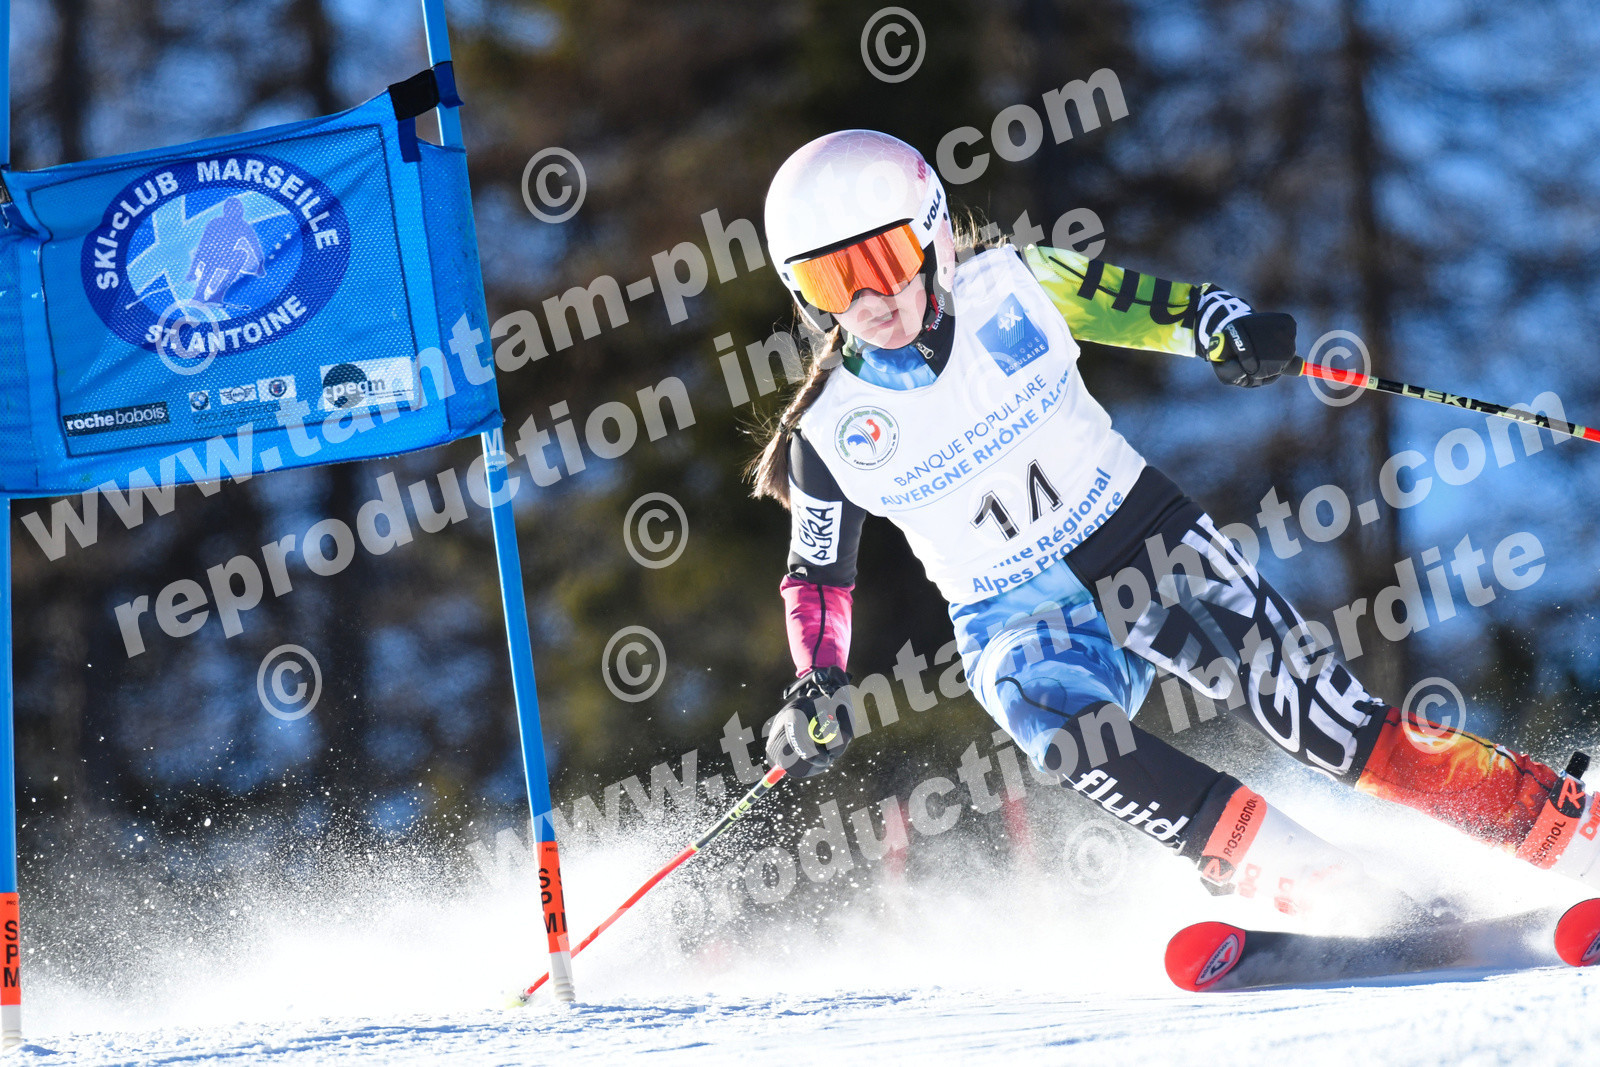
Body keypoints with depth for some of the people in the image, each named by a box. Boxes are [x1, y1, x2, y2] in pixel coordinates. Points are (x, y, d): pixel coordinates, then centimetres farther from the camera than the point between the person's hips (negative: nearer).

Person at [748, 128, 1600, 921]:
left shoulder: (1010, 287, -8)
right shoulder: (832, 429, -7)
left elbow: (1154, 304, 2)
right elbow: (818, 576, 5)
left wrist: (1228, 331, -19)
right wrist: (817, 688, -10)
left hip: (1143, 543, 0)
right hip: (1017, 617, 0)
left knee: (1313, 713, -14)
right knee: (1064, 726, -34)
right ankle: (1300, 880, -31)